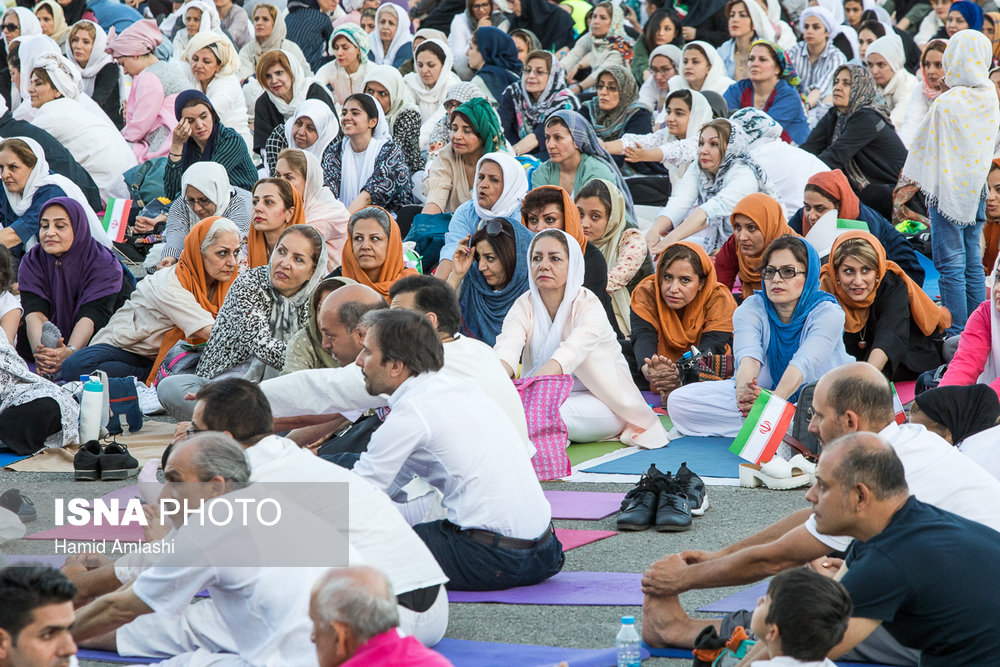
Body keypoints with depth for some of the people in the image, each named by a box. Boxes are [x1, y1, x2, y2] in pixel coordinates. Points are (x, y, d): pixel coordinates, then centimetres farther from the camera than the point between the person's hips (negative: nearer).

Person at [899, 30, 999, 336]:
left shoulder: (947, 103, -18)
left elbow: (925, 147, -9)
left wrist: (909, 184, 2)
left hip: (948, 187, -6)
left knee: (951, 264, -3)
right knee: (972, 262, 12)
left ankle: (958, 333, -4)